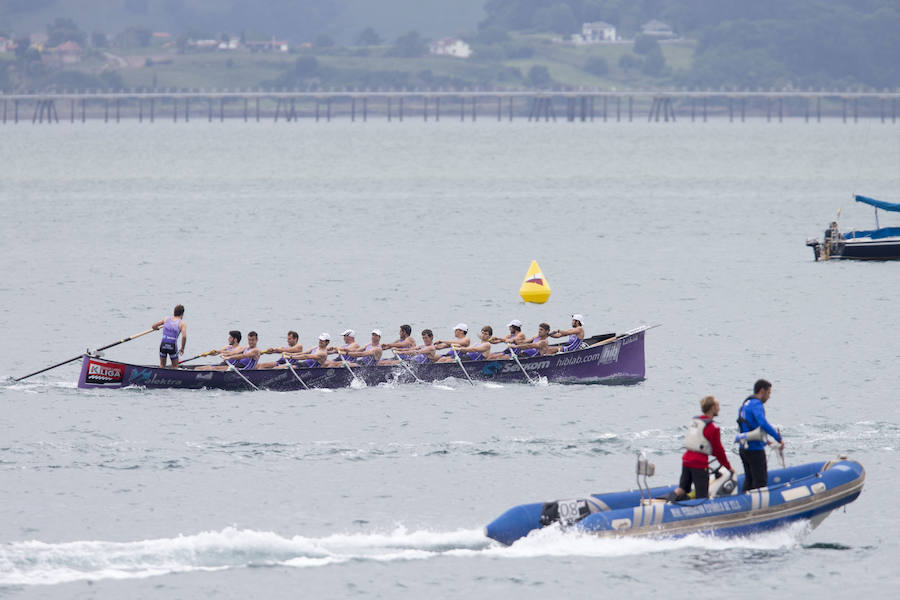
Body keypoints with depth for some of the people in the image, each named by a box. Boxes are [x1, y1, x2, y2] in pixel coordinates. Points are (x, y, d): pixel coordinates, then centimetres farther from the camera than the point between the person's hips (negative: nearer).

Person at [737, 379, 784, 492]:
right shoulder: (756, 405, -14)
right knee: (761, 482, -3)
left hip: (744, 449, 9)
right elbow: (763, 424, -30)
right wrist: (779, 438, -24)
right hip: (755, 450, -9)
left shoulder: (745, 404, 16)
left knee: (749, 480, 17)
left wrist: (764, 441, 23)